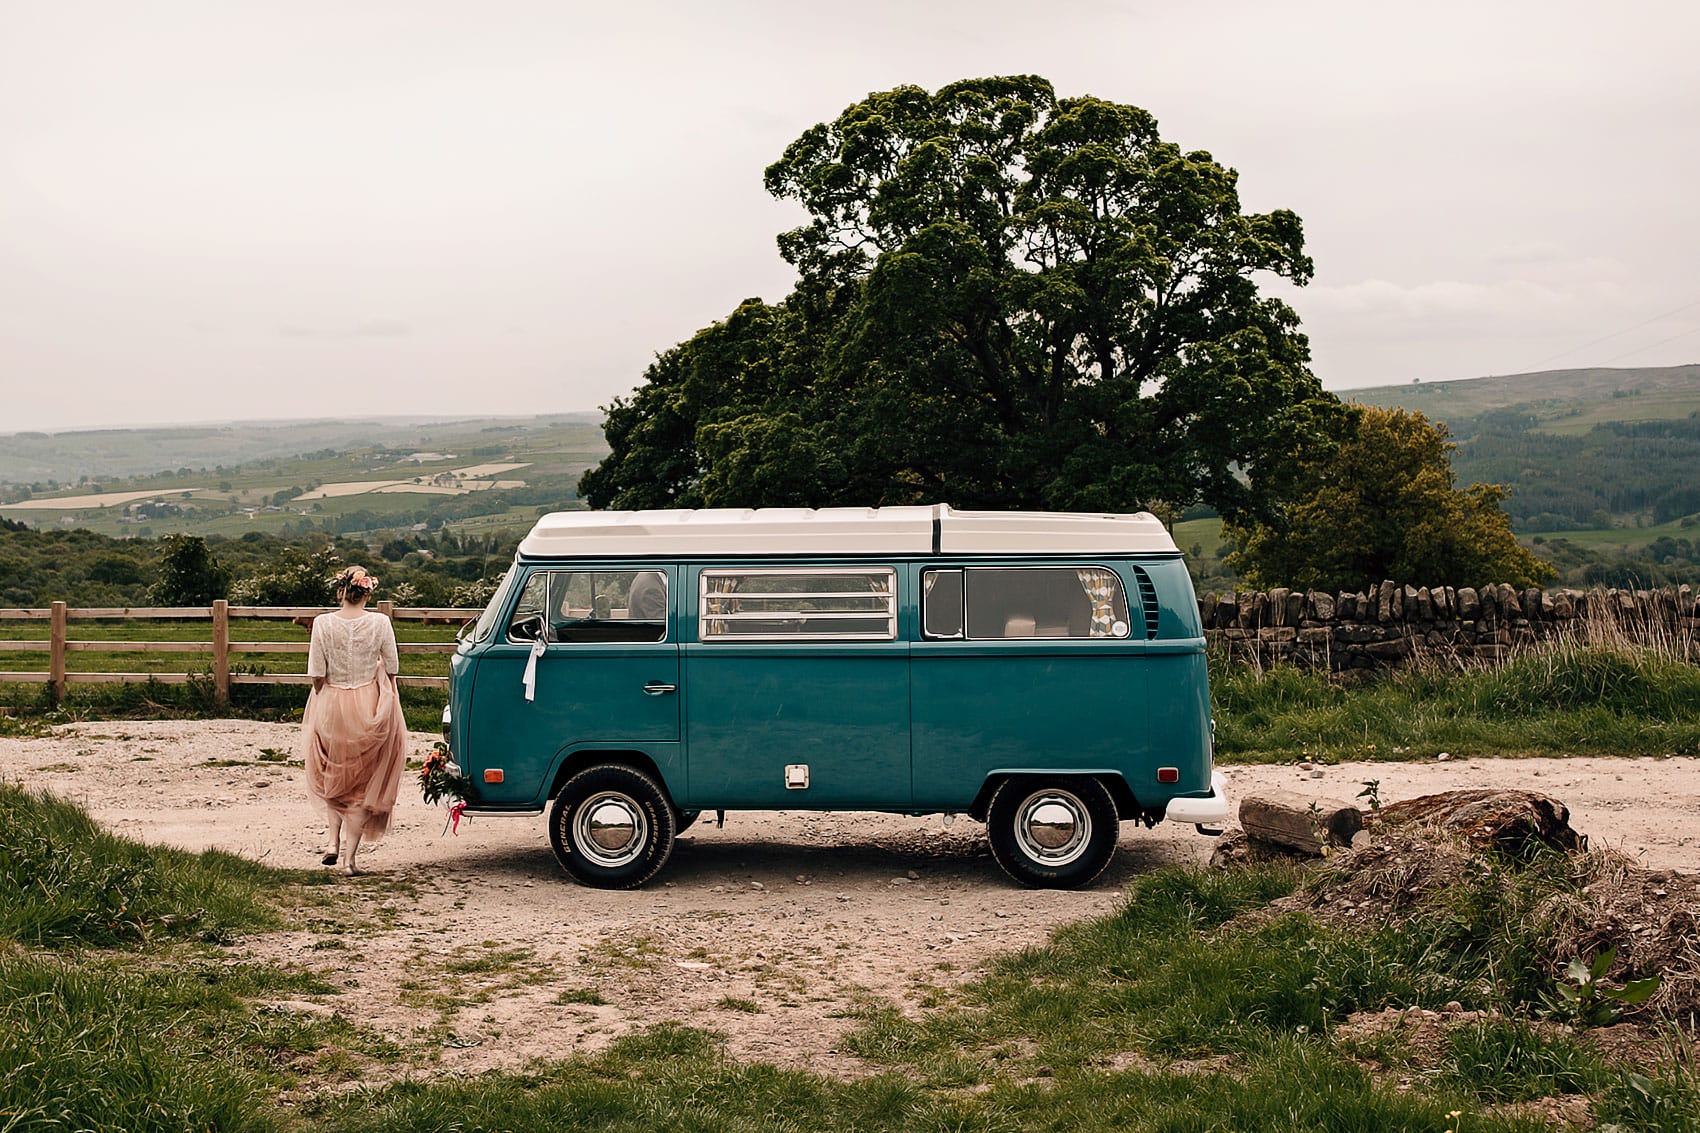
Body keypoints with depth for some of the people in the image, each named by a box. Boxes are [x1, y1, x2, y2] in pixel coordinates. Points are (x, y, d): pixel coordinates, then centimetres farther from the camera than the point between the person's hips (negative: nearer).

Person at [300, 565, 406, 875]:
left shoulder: (323, 624, -9)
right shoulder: (380, 623, -10)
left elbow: (317, 675, -8)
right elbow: (391, 670, -5)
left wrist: (324, 705, 9)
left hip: (331, 709, 1)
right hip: (369, 710, -1)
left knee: (334, 777, 25)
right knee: (363, 782, 11)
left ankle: (334, 841, 17)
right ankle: (350, 854, 7)